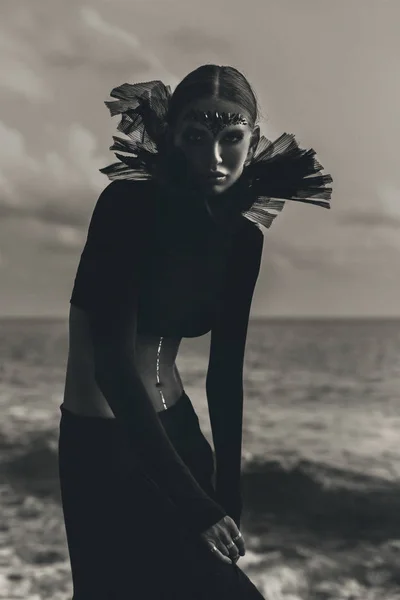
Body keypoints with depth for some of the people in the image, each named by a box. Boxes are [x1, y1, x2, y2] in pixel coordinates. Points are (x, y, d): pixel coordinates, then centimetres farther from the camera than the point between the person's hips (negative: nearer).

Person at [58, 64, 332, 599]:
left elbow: (225, 371, 2)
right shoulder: (128, 206, -20)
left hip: (176, 429, 6)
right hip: (103, 441, -6)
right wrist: (193, 502, -29)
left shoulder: (243, 238, -2)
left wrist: (229, 493, 0)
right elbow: (113, 361, -26)